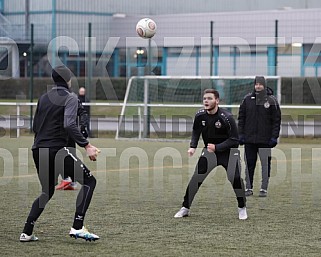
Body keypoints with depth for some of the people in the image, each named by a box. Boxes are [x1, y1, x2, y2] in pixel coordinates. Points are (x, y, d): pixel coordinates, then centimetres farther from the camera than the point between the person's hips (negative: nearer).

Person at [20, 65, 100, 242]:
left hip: (38, 150, 8)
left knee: (47, 191, 22)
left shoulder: (43, 98, 18)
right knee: (89, 181, -2)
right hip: (57, 150, -8)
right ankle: (77, 227, -14)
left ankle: (27, 232, 12)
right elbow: (69, 125, -19)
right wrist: (86, 145, -22)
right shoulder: (70, 98, -4)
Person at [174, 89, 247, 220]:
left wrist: (216, 147, -28)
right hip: (209, 151, 4)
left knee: (235, 177, -20)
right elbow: (196, 131, 10)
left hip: (228, 151, -4)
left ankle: (242, 208, 1)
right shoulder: (200, 115, -10)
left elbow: (234, 140, -20)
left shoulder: (226, 117, -24)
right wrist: (193, 146, -6)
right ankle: (185, 208, 8)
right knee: (196, 178, -5)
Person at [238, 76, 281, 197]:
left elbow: (277, 120, 1)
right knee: (249, 164, 5)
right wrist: (240, 134, 2)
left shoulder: (272, 100, 1)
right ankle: (249, 188, 13)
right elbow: (241, 118, 10)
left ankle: (264, 188, 8)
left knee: (265, 165, 0)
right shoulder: (247, 99, 6)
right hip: (249, 139, 2)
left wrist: (274, 136, -6)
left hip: (265, 140, -2)